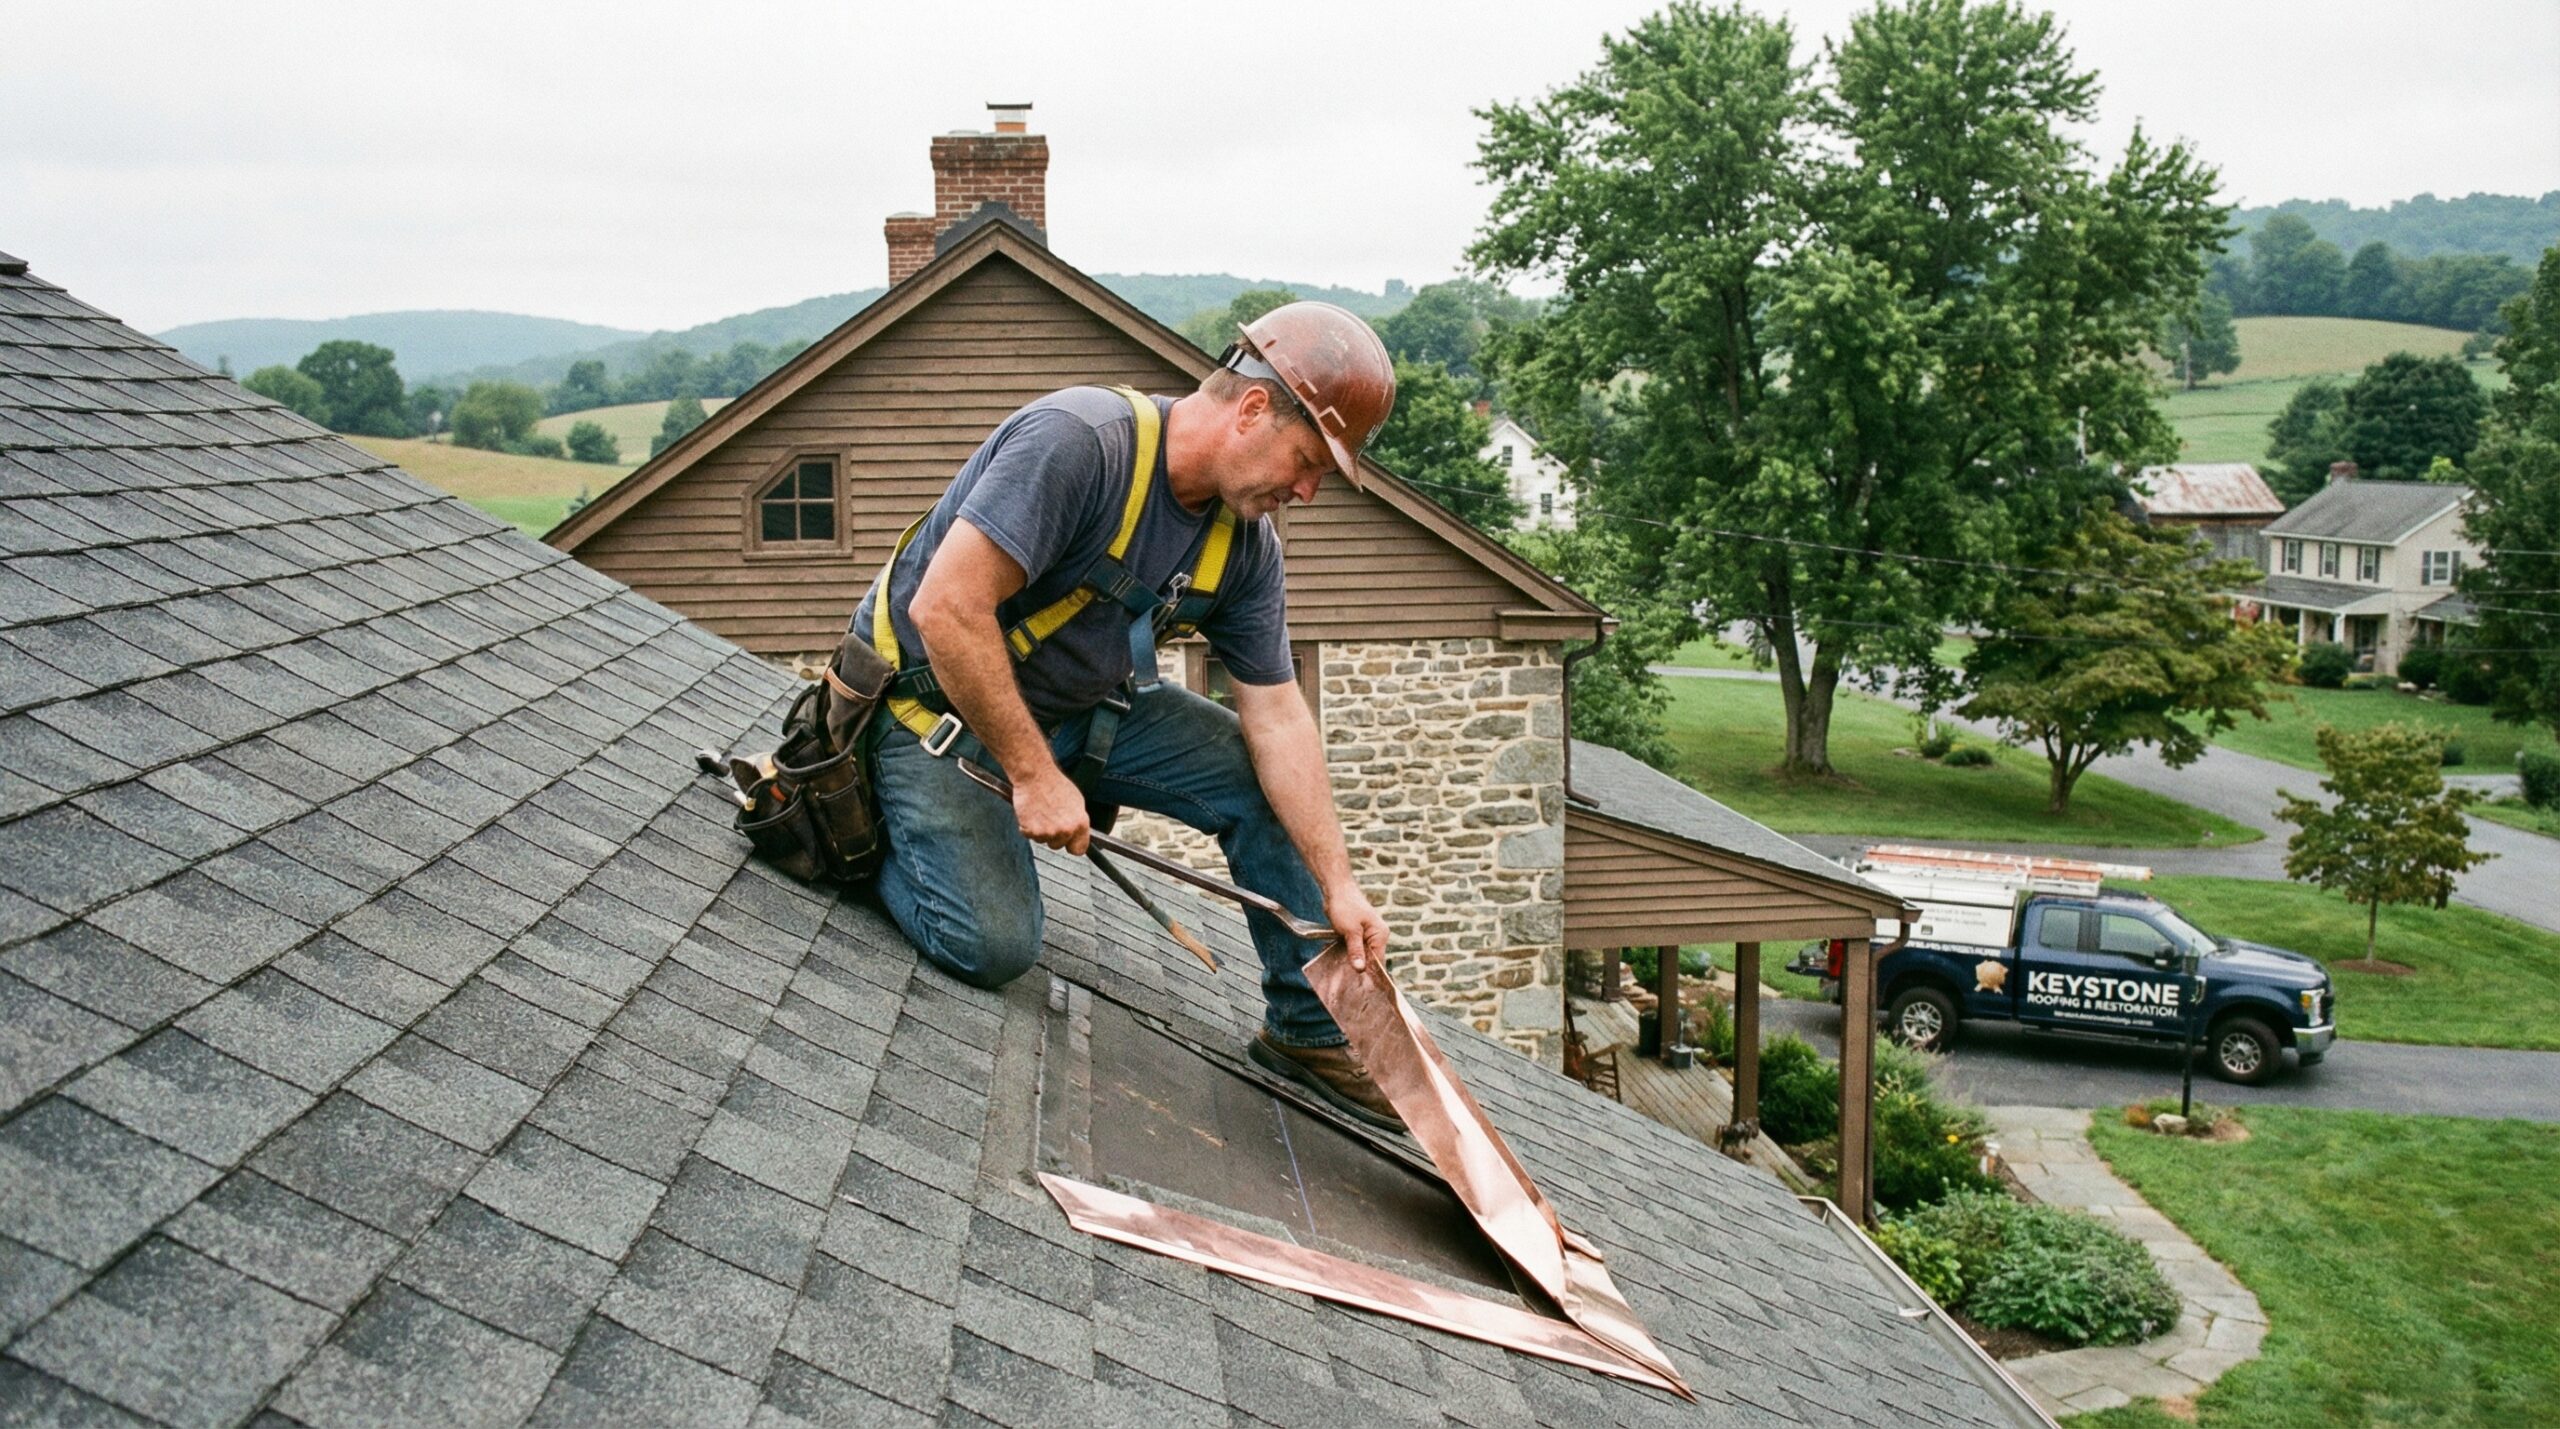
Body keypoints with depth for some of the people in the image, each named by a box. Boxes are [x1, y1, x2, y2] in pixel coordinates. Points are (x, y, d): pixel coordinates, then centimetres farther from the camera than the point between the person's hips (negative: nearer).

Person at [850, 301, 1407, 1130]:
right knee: (993, 944, -20)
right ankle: (868, 819, 9)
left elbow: (1277, 717, -4)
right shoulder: (1076, 441, -30)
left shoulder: (1245, 543, -6)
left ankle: (1311, 1031, 9)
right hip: (934, 706, -7)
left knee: (1260, 778, -5)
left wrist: (1337, 886, -8)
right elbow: (946, 609, -34)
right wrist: (1034, 775, -30)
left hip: (1080, 708, 7)